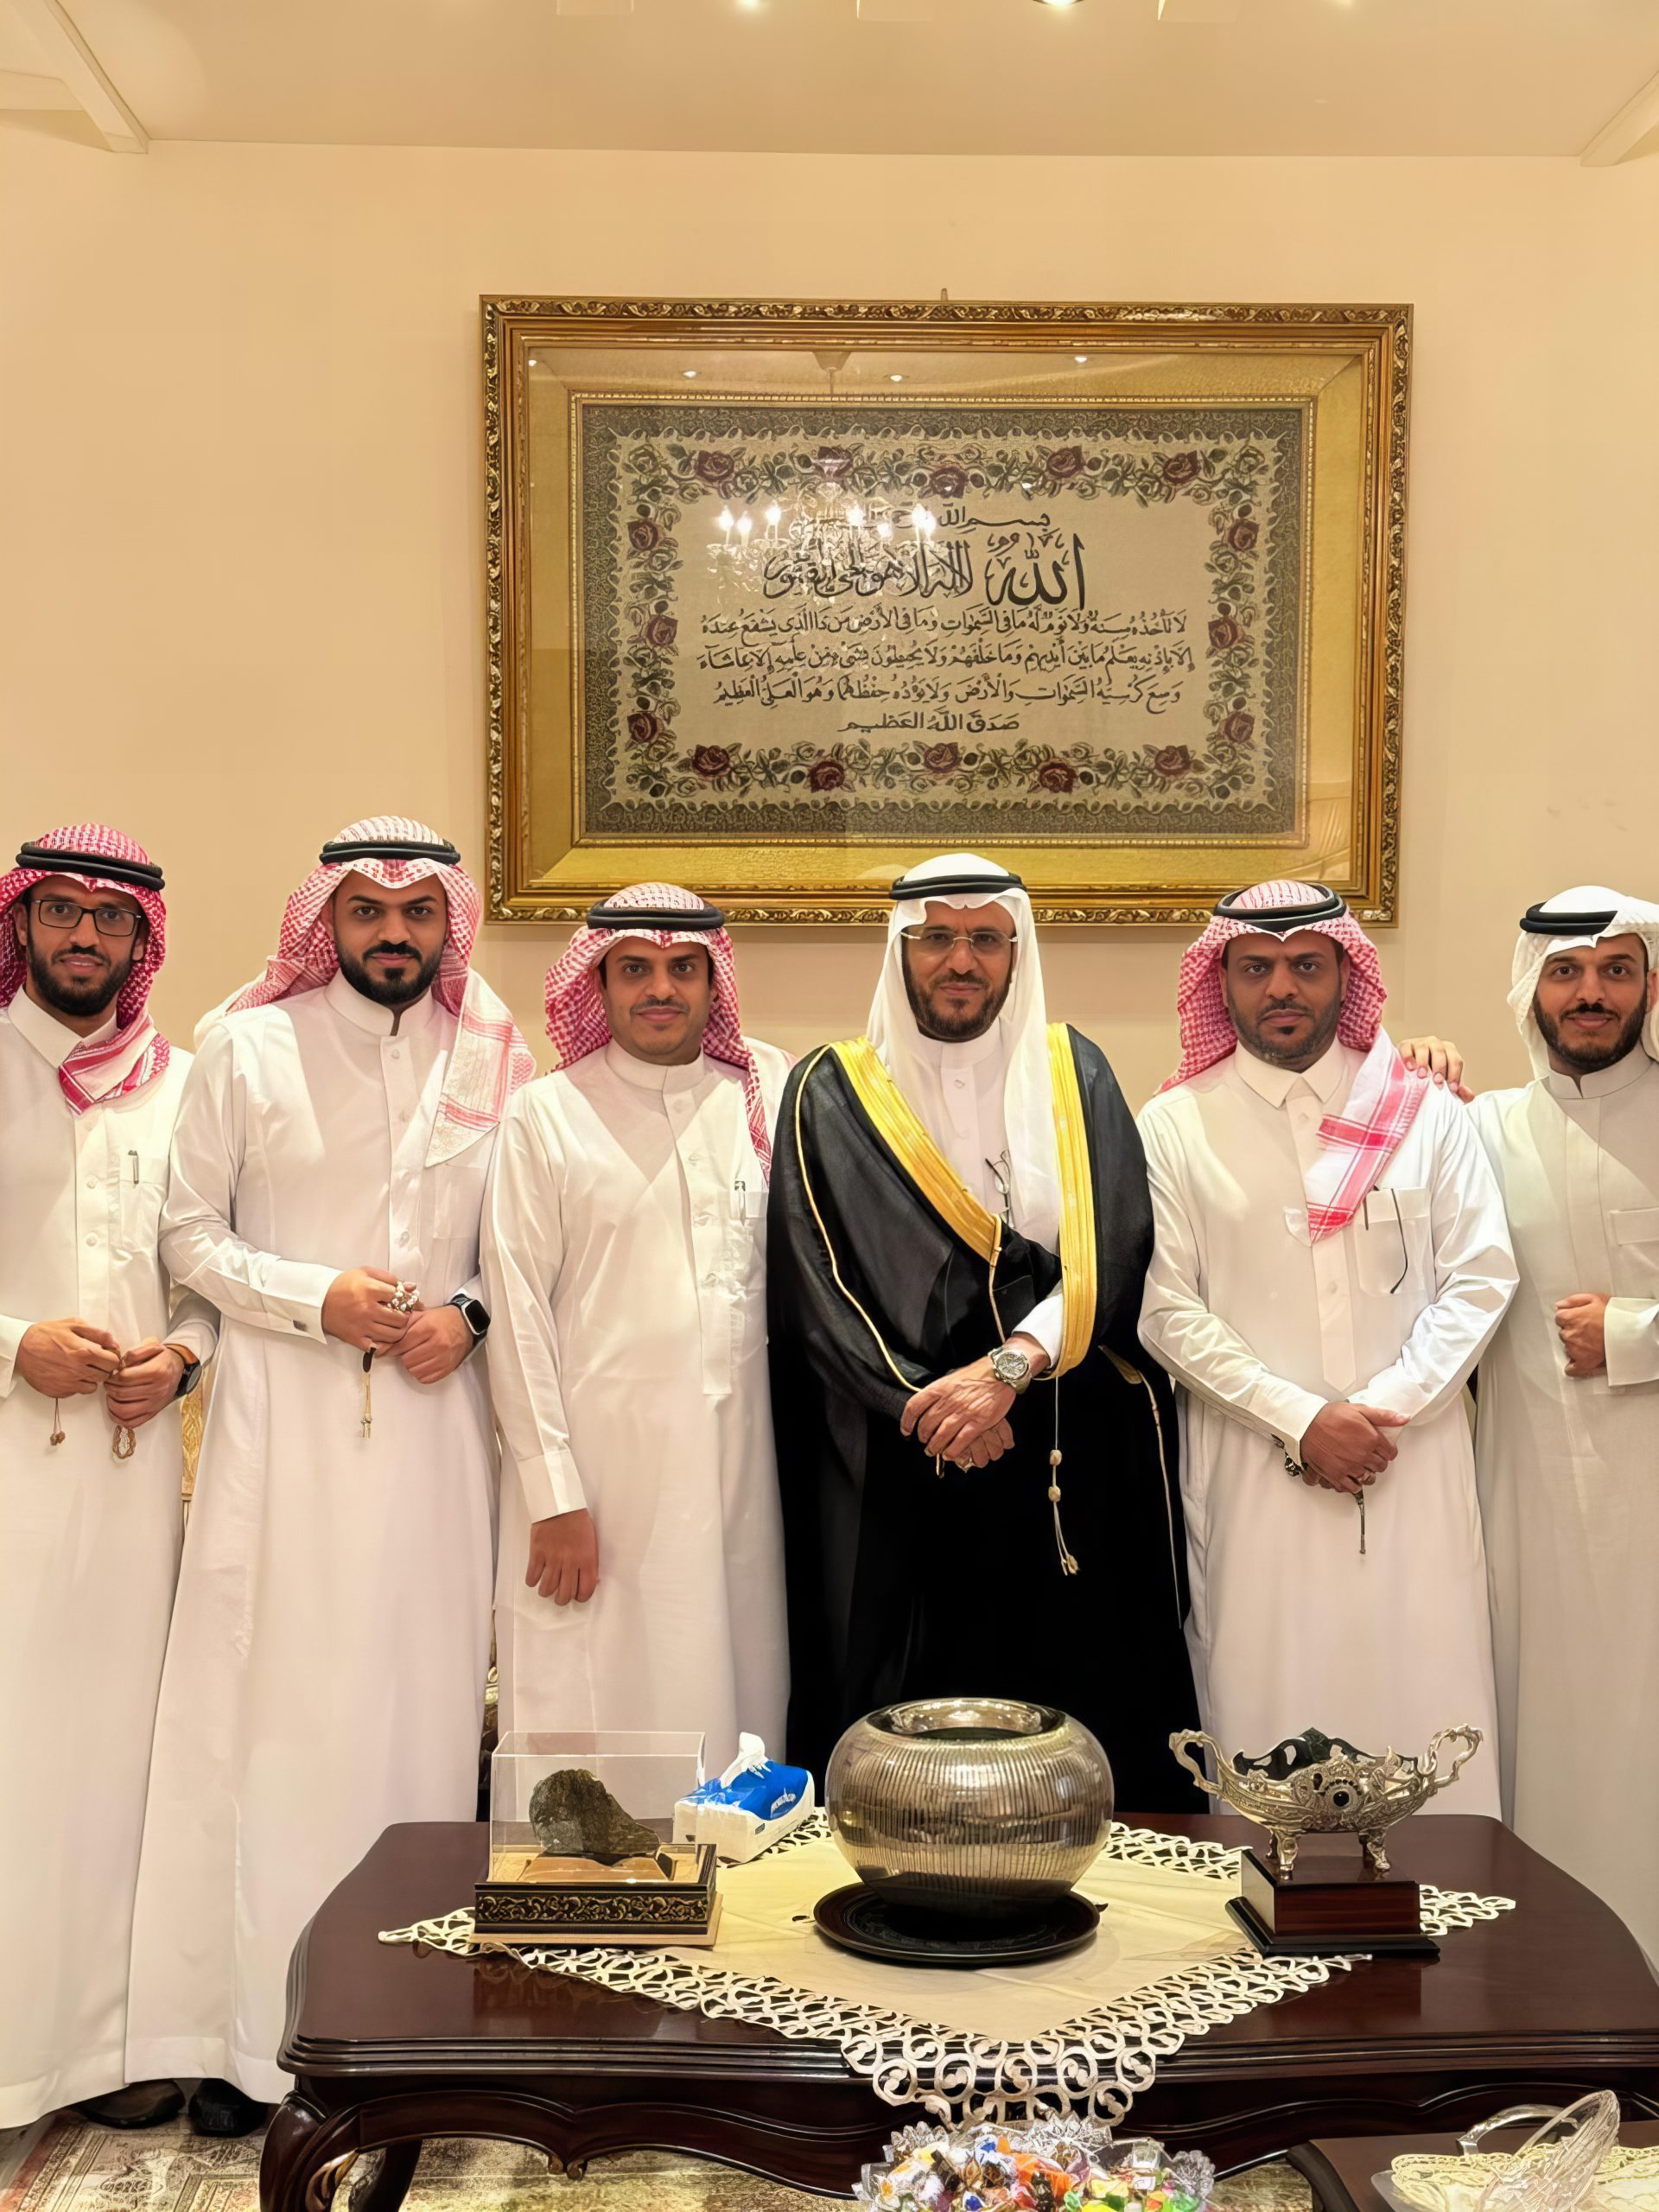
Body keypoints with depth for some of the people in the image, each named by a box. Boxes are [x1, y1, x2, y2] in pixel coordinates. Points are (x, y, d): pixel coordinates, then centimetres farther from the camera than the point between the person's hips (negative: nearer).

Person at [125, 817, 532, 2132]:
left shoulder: (494, 1063, 8)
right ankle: (249, 2031, 8)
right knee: (269, 1710, -1)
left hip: (434, 1420, 2)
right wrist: (319, 1299, -11)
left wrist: (468, 1312, -5)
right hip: (284, 1421, -2)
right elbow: (191, 1232, 1)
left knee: (421, 1706, 5)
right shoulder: (250, 1047, 2)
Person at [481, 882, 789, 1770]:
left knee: (734, 1706, 7)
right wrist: (554, 1495, -8)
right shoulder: (545, 1117, 0)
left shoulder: (761, 1104, 9)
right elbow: (515, 1307, -4)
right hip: (593, 1467, -3)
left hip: (735, 1462, 3)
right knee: (588, 1716, 0)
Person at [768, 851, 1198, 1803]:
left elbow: (1117, 1250, -3)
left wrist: (1010, 1367, -18)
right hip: (897, 1480, -1)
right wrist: (926, 1411, -14)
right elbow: (816, 1283, -3)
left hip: (1076, 1471, 1)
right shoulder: (833, 1093, 5)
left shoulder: (1075, 1074, 8)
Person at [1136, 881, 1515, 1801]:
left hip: (1413, 1463, 1)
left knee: (1421, 1698, 2)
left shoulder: (1426, 1114, 7)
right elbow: (1166, 1309, -3)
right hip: (1253, 1473, -1)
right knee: (1263, 1700, 1)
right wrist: (1299, 1420, -10)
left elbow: (1480, 1276, 3)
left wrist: (1385, 1409, -8)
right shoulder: (1175, 1127, 2)